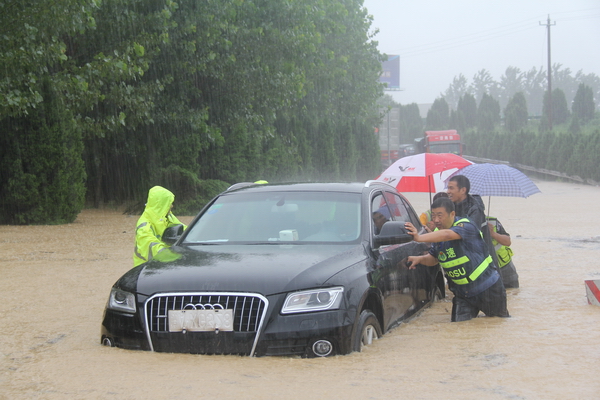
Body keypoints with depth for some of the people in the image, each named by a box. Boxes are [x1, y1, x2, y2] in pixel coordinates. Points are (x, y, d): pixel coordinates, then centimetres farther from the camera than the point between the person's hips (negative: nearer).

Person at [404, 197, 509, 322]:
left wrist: (419, 237, -55)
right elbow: (433, 259, 11)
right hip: (462, 292, 6)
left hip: (488, 288, -6)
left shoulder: (466, 226, -24)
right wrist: (420, 259, -13)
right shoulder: (437, 234, -1)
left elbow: (447, 234, -45)